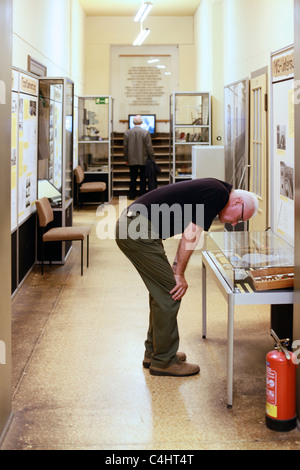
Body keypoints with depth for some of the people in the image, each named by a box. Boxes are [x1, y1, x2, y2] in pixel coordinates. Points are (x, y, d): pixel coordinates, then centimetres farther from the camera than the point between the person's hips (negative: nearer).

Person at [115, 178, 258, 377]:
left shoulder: (213, 189, 18)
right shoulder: (218, 194, -12)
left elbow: (188, 233, 23)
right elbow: (191, 235, -14)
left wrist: (177, 269, 18)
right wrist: (179, 273, -5)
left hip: (130, 225, 10)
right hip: (139, 231, -10)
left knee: (162, 290, 18)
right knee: (169, 292, -3)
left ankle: (154, 353, 27)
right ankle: (163, 361, 7)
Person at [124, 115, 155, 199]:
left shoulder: (127, 133, -3)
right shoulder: (146, 133, -10)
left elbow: (125, 147, 2)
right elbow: (149, 147, -8)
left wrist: (126, 159, 12)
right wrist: (152, 158, 1)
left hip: (132, 160, 2)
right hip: (143, 160, -2)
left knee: (133, 178, 10)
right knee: (143, 179, 7)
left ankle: (132, 195, 11)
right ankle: (142, 195, 9)